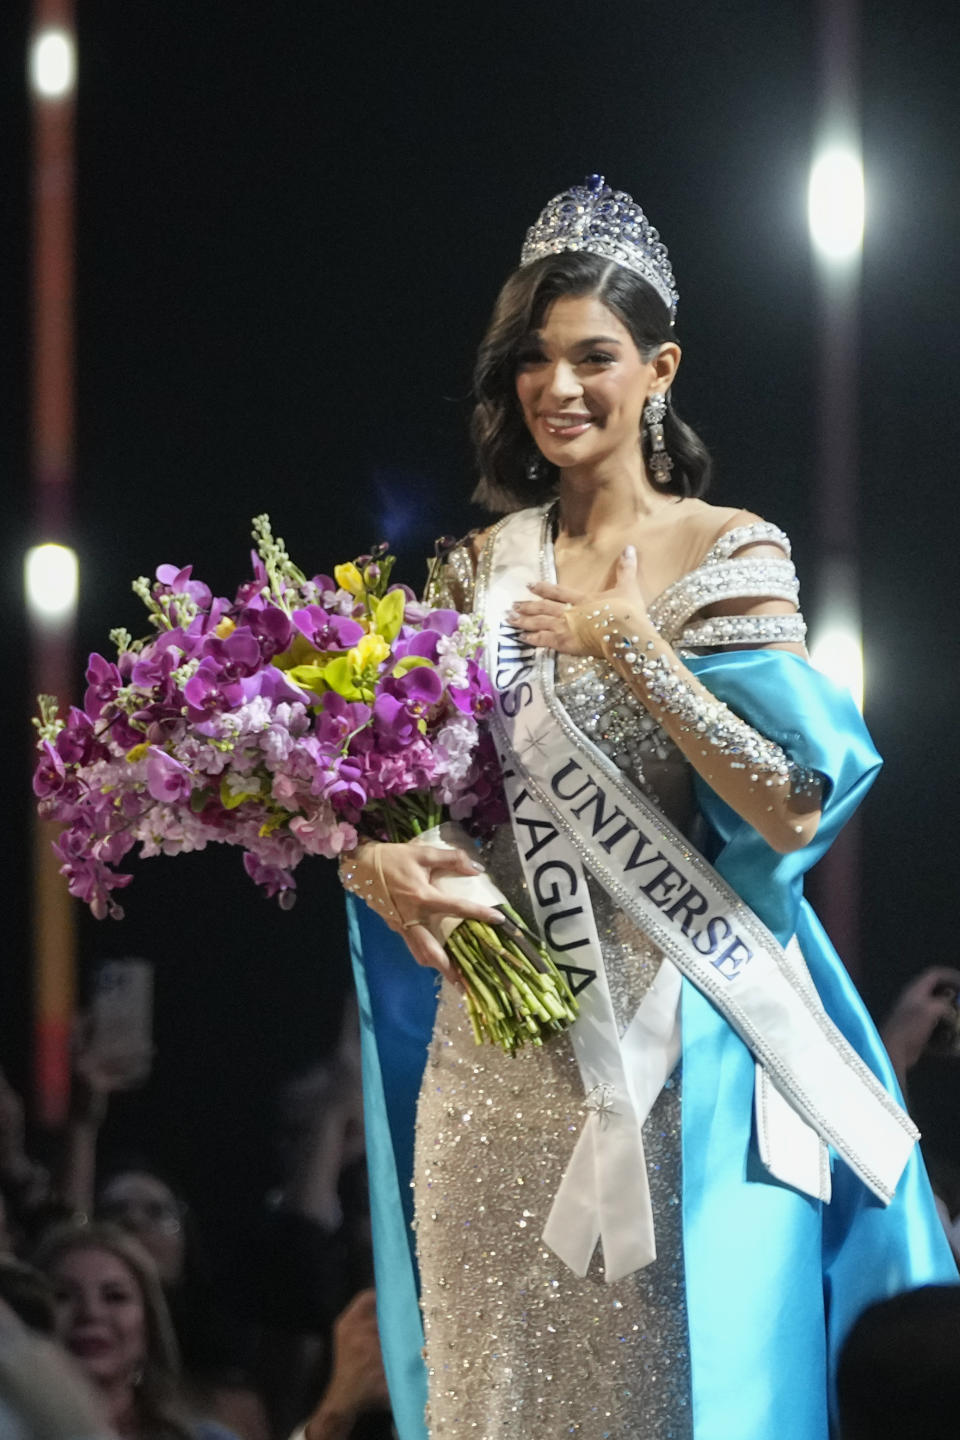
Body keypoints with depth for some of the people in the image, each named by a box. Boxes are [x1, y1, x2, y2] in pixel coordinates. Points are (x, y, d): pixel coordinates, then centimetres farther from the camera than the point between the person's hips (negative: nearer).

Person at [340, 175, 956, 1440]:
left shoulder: (730, 557, -1)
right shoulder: (481, 572, 11)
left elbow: (792, 809, -12)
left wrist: (631, 651, -12)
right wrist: (375, 860, -13)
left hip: (676, 1048, -4)